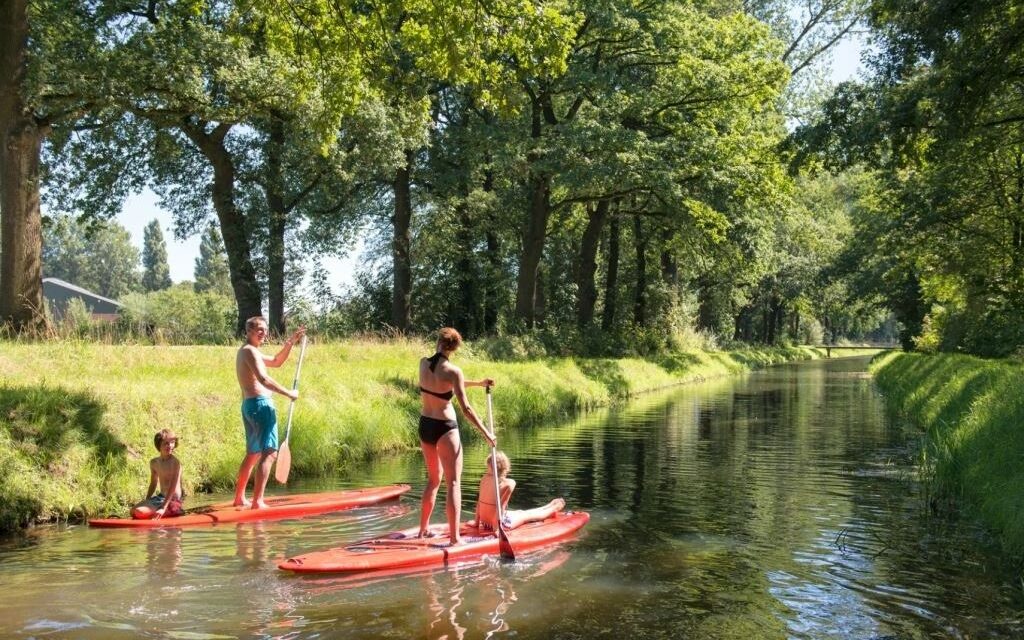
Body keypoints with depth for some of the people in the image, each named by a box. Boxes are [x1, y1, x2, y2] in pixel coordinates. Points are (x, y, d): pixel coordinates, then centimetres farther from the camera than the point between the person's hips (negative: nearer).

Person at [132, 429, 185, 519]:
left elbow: (173, 488, -22)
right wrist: (145, 503, 12)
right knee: (133, 511, 6)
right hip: (161, 497, 8)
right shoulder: (154, 463, 6)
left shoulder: (175, 463, -17)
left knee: (139, 512, -21)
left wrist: (163, 508, -28)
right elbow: (153, 484, 18)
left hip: (173, 501, -8)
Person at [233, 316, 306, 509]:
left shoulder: (246, 352, 21)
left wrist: (290, 342, 18)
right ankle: (257, 501, -19)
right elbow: (263, 379, -24)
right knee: (269, 453, -13)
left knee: (253, 454, 20)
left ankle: (239, 498, 28)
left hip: (248, 405, 11)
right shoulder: (250, 351, -11)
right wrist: (288, 393, -20)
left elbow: (276, 362, 29)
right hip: (261, 404, -11)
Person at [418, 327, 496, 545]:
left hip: (425, 426, 7)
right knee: (453, 483, -3)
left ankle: (423, 529, 30)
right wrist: (486, 433, -10)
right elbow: (466, 409, -17)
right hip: (445, 428, -7)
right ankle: (454, 537, -9)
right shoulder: (453, 371, -16)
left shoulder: (423, 363, 2)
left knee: (434, 479, 22)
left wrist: (478, 383, 22)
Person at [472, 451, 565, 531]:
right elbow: (501, 506, -26)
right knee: (528, 515, 21)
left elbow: (479, 501, 2)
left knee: (520, 513, 30)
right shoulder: (509, 483, -21)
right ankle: (554, 509, 48)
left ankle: (550, 506, 53)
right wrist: (497, 527, -23)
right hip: (500, 521, -7)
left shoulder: (484, 479, -3)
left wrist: (477, 520, 10)